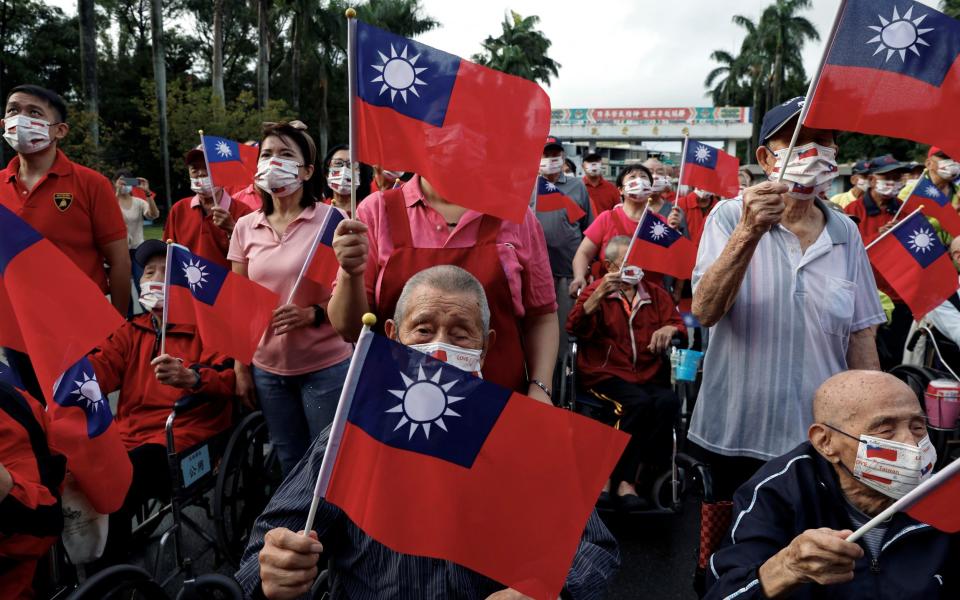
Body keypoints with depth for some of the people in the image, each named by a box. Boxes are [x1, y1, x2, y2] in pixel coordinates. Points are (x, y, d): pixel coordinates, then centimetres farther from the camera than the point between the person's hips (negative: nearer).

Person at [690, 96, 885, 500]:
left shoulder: (846, 232, 3)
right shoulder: (730, 217, -7)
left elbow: (860, 334, 7)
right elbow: (705, 313, -21)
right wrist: (749, 232, -32)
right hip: (737, 436, -2)